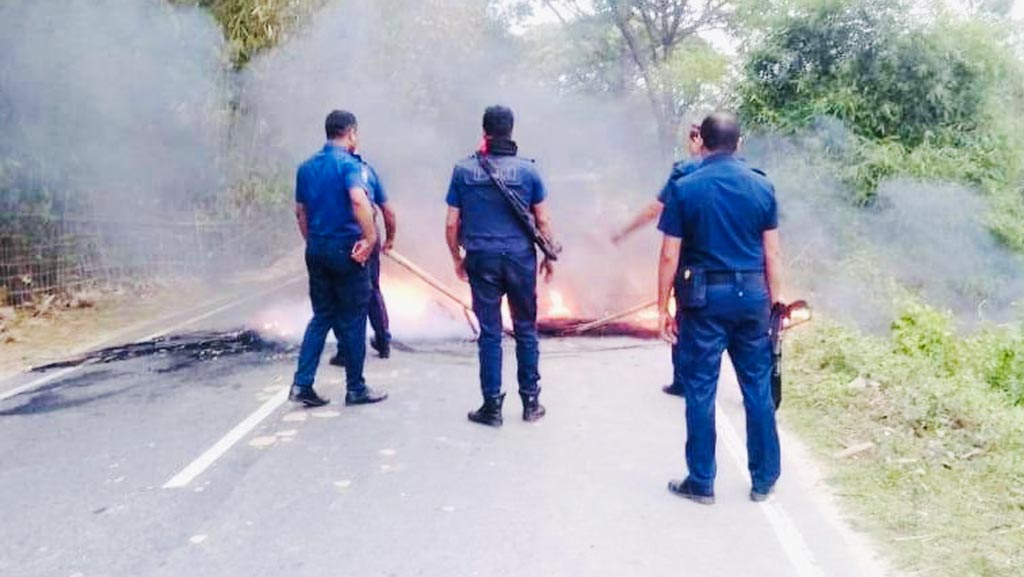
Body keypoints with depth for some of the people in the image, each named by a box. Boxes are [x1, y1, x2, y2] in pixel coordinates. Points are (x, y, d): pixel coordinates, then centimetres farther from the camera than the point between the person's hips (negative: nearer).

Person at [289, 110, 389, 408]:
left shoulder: (306, 167, 10)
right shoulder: (348, 164, -12)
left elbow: (300, 211, 16)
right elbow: (359, 200, -30)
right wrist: (370, 239, -23)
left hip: (316, 250, 7)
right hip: (346, 249, -6)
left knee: (321, 316, 15)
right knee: (352, 321, 4)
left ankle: (302, 383, 9)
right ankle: (355, 388, 14)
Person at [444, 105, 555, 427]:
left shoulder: (464, 170, 0)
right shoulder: (527, 170, -1)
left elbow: (451, 224, 0)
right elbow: (543, 222, 1)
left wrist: (457, 258, 14)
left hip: (481, 259, 0)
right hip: (520, 258, 0)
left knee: (489, 333, 6)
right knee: (525, 330, 12)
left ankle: (492, 406, 10)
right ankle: (531, 402, 19)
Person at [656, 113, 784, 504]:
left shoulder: (685, 189, -5)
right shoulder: (762, 186, 1)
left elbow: (670, 256, -6)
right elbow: (772, 254, 3)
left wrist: (663, 308, 0)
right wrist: (775, 301, 12)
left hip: (704, 296, -2)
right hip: (751, 295, 3)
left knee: (701, 390, 6)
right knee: (758, 388, 12)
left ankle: (701, 482, 15)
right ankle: (764, 480, 22)